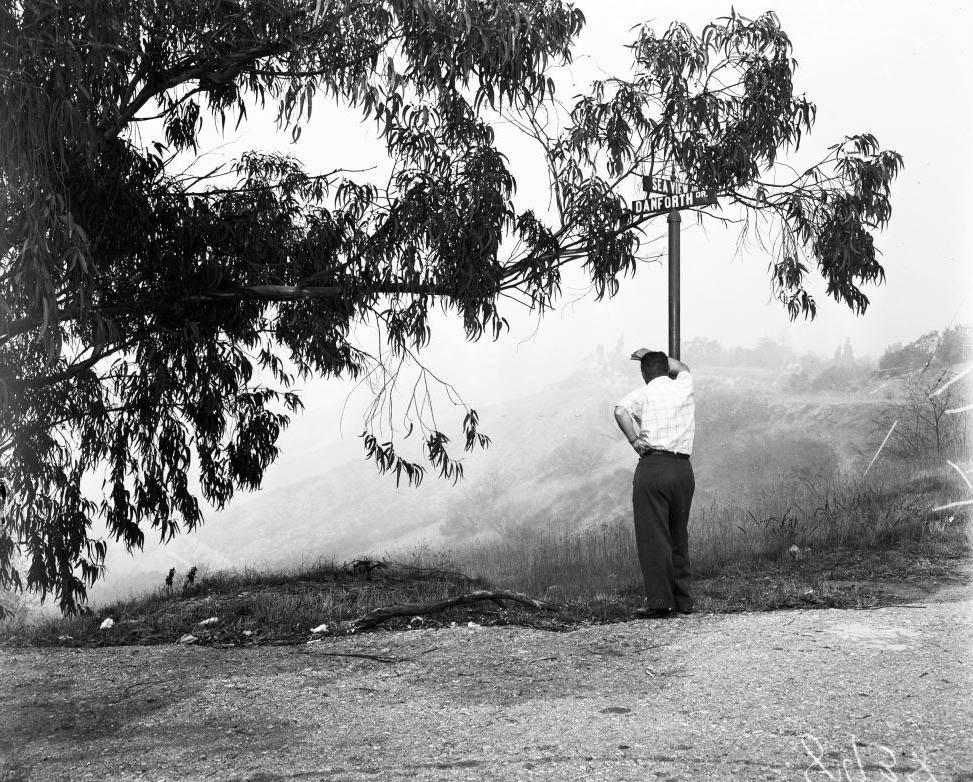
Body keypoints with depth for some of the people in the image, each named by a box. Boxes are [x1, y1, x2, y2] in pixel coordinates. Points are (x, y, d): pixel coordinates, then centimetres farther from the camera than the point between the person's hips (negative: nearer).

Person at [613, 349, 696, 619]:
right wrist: (651, 354, 46)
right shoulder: (684, 386, 12)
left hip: (653, 465, -4)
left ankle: (659, 601, -5)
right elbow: (681, 367, 36)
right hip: (684, 467, 4)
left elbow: (621, 411, -21)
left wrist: (633, 440, -12)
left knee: (653, 536, -2)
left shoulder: (643, 394, 0)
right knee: (679, 536, 14)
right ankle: (683, 600, 17)